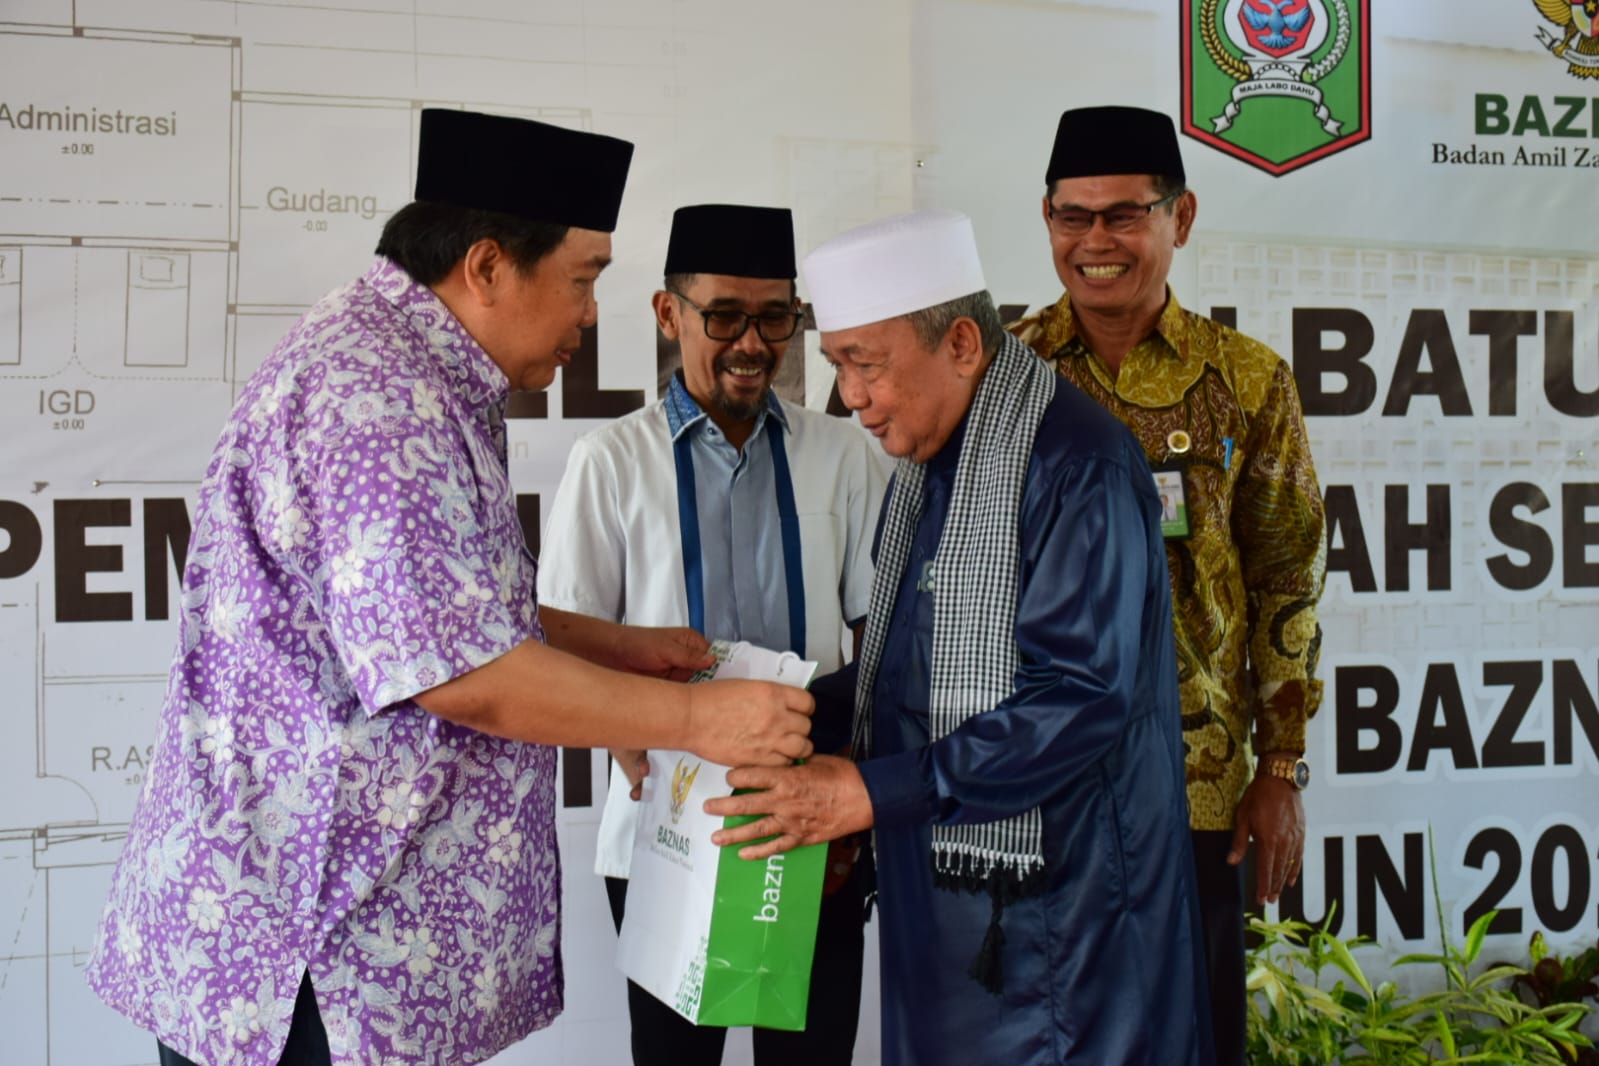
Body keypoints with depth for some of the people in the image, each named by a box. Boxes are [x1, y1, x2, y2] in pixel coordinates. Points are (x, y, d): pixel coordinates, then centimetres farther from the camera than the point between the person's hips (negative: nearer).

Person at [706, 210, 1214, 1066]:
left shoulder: (1075, 465, -18)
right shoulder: (926, 463, 11)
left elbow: (1082, 700, -24)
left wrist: (872, 793, -25)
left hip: (1051, 906, -8)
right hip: (934, 883, 8)